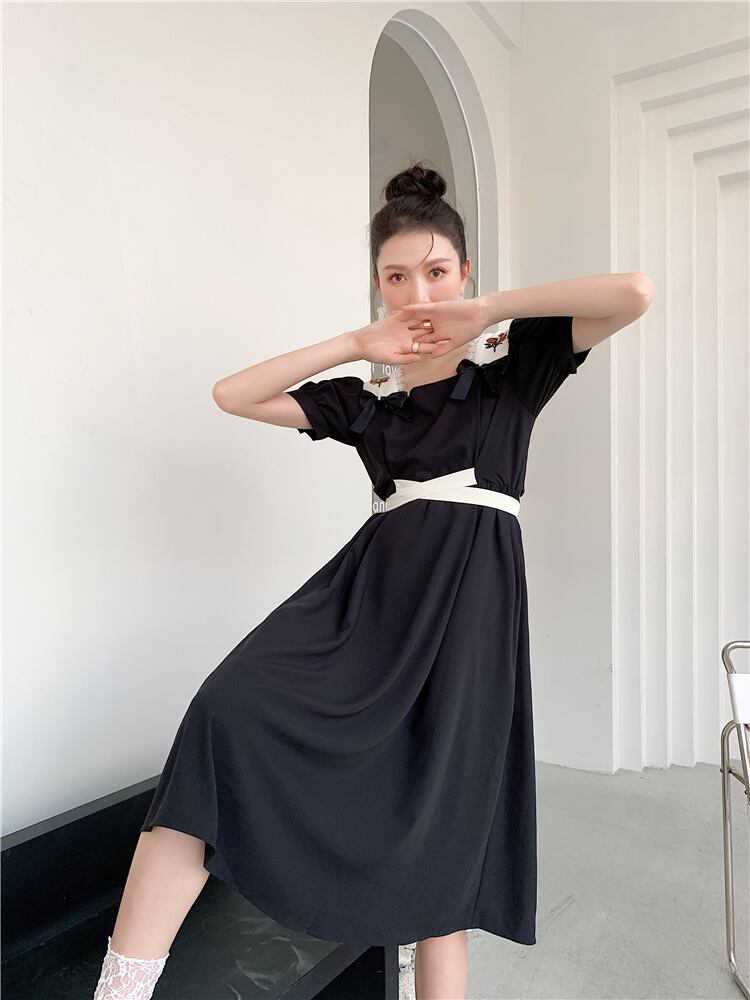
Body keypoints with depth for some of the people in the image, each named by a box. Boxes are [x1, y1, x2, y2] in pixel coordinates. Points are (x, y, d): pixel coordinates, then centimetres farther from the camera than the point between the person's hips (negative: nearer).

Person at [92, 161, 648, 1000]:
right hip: (372, 584, 2)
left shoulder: (511, 366, 10)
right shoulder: (366, 397, 18)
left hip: (470, 588, -2)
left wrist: (488, 310, -1)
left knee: (440, 830, 2)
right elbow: (232, 394, 12)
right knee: (230, 711, -23)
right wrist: (357, 343, 7)